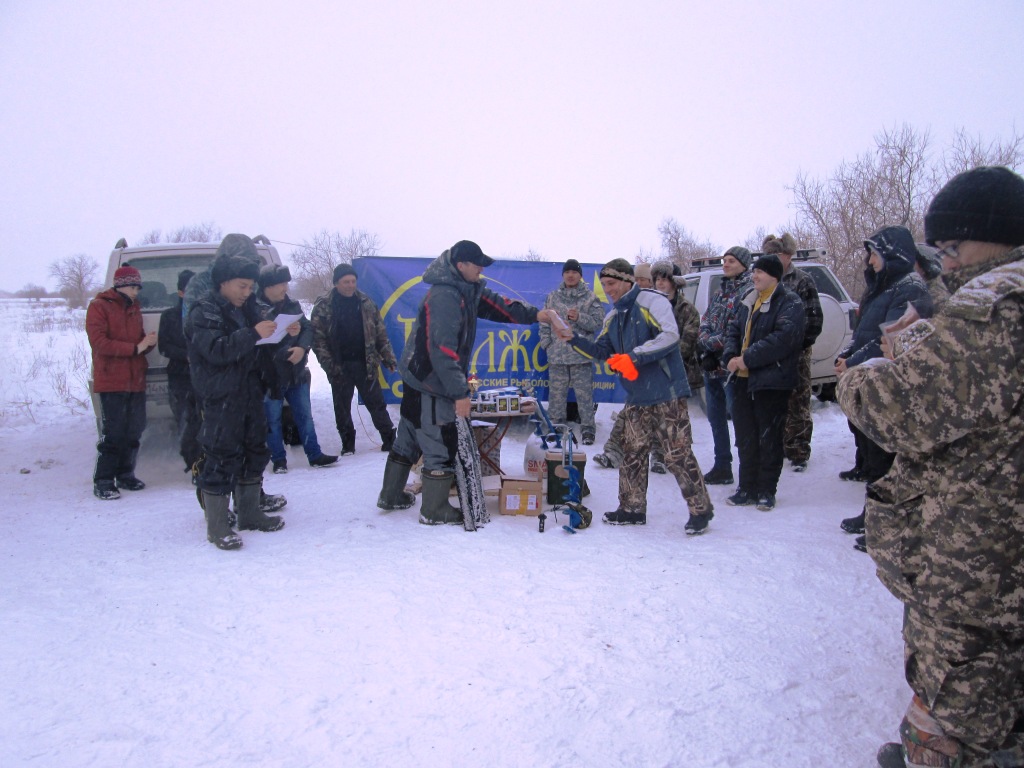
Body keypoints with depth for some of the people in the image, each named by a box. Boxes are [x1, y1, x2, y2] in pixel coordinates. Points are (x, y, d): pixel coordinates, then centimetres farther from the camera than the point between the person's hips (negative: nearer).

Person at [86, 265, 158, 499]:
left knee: (134, 432, 10)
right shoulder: (99, 306, -5)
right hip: (112, 381, -7)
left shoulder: (134, 308, 17)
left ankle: (125, 475, 22)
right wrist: (135, 348, -19)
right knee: (112, 433, -6)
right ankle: (103, 482, 3)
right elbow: (99, 343, -14)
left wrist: (148, 342, -4)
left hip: (136, 381, 7)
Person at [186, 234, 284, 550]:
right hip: (221, 399, -8)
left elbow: (259, 348, 24)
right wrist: (253, 334, -31)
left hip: (251, 393, 8)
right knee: (221, 459, -4)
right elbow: (216, 350, -24)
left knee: (254, 452, 14)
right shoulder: (204, 312, -10)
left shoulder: (248, 307, 14)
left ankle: (249, 513, 28)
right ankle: (217, 527, 6)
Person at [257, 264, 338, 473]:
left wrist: (302, 347, -11)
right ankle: (279, 460, 21)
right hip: (270, 375, -5)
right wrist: (284, 333, -26)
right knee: (273, 420, 8)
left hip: (296, 372, 6)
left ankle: (314, 455, 23)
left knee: (305, 415, 13)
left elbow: (308, 328, 6)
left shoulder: (292, 304, 5)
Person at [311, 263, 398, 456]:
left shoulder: (366, 302, 5)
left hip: (365, 363, 1)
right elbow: (318, 338, -5)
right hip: (340, 366, -1)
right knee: (342, 407, 9)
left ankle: (389, 438, 13)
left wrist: (388, 357, 3)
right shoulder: (323, 306, -3)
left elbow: (380, 332, 9)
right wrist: (329, 365, -14)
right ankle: (348, 443, 22)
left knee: (376, 403, 6)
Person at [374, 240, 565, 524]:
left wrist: (534, 315, -7)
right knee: (442, 445, -1)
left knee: (409, 438, 19)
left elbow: (497, 305, 8)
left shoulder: (470, 290, 5)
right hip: (430, 383, -10)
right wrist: (460, 393, -27)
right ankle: (434, 511, 13)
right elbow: (442, 349, -28)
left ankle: (392, 496, 34)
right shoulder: (443, 297, -24)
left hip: (417, 379, 10)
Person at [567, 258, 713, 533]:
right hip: (636, 397, 8)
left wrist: (635, 357, -25)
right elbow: (602, 350, 14)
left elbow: (670, 336, -21)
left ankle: (701, 510, 10)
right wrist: (574, 339, 0)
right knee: (632, 454, 11)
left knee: (678, 455, -4)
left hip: (667, 395, -8)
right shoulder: (613, 317, 15)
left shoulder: (652, 302, -10)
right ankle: (632, 508, 24)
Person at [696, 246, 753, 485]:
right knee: (716, 418, 14)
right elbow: (704, 324, 11)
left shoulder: (749, 292, -9)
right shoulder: (720, 291, 17)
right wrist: (705, 345, -7)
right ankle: (722, 467, 25)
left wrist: (710, 344, -12)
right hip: (711, 366, 8)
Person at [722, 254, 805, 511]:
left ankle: (767, 491, 15)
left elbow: (783, 338, -23)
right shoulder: (749, 300, 14)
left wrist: (747, 358, -21)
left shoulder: (790, 303, -10)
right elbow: (734, 330, 15)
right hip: (744, 380, 7)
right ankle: (747, 488, 22)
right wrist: (731, 356, -5)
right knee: (745, 438, 11)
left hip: (772, 381, -7)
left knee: (769, 439, 3)